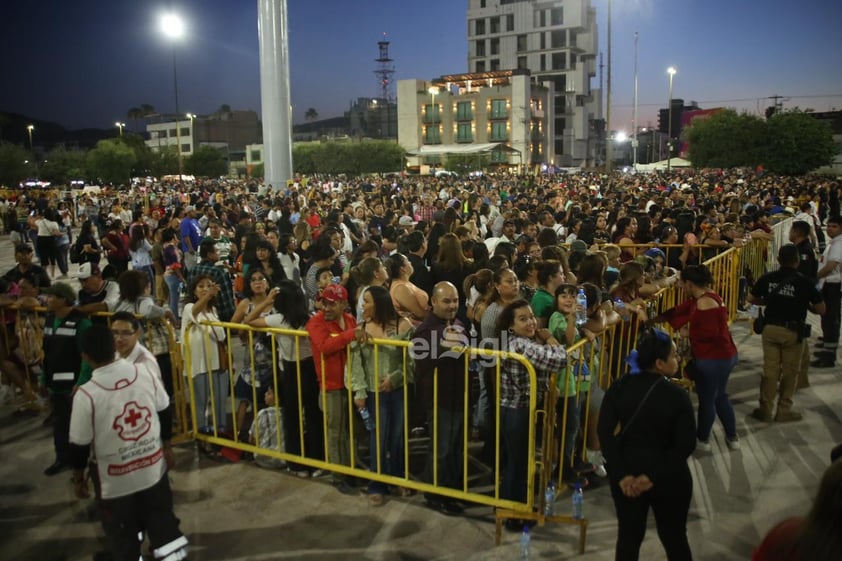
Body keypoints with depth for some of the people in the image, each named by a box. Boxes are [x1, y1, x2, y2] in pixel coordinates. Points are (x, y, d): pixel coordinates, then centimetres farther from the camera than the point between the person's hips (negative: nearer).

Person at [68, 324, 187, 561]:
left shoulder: (86, 394, -21)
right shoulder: (144, 372, -10)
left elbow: (79, 445, -11)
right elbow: (165, 412, 2)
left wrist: (78, 478, 6)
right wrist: (165, 445, 18)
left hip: (116, 480, -3)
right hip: (154, 468, 4)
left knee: (123, 539, 17)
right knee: (161, 520, 21)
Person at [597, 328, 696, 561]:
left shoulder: (619, 387, -6)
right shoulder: (676, 395, -16)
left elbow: (604, 432, -10)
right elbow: (686, 445, -18)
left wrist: (621, 473, -11)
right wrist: (655, 476, -15)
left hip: (627, 474, 3)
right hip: (668, 478, -3)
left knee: (628, 536, 17)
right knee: (674, 537, 16)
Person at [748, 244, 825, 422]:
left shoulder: (767, 278, -4)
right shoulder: (805, 282, -11)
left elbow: (751, 298, 8)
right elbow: (821, 309, -5)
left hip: (770, 328, 3)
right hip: (792, 331, -3)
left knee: (770, 370, 11)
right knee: (789, 372, 11)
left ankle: (765, 410, 17)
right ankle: (784, 410, 19)